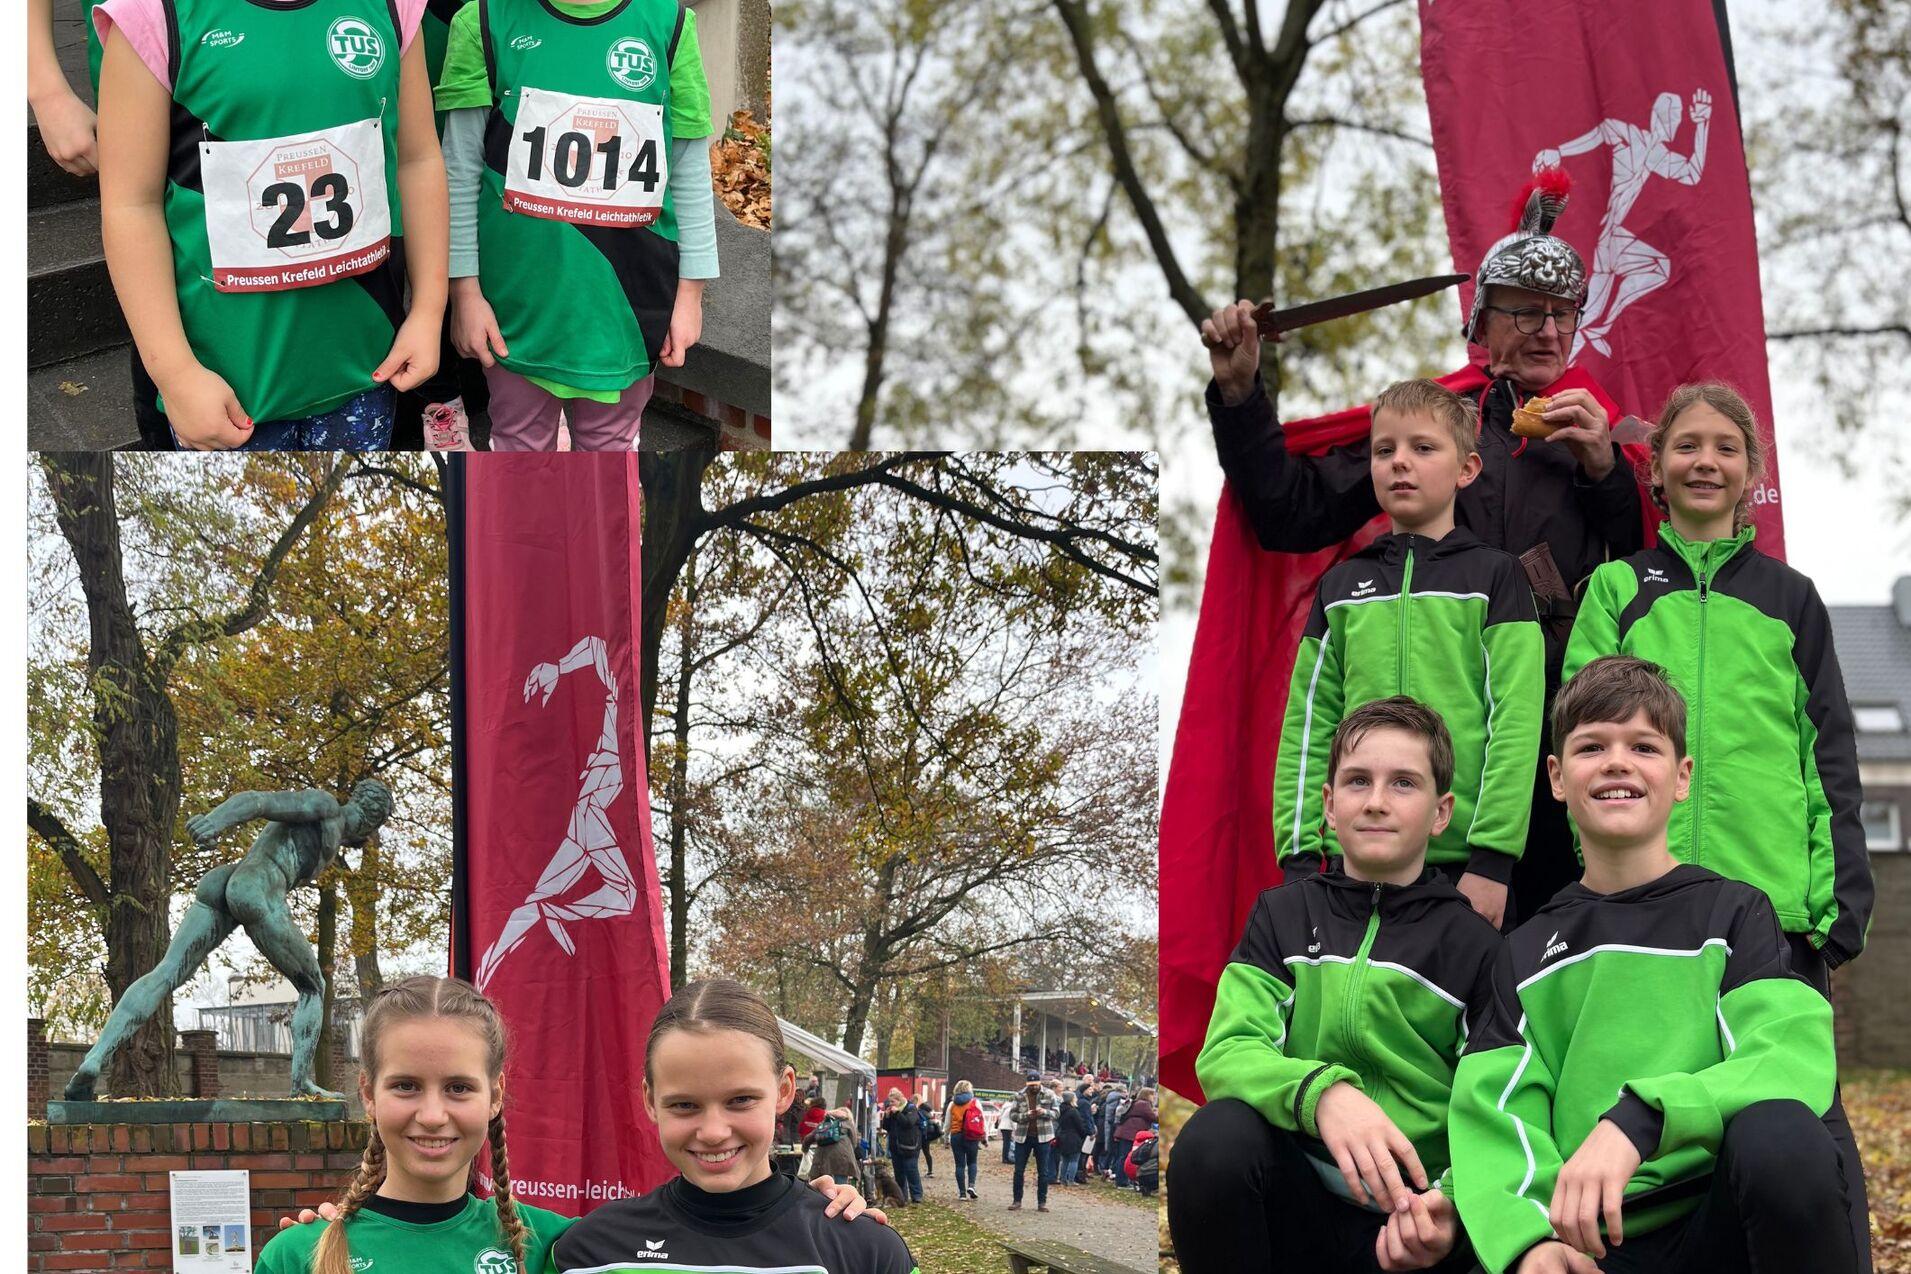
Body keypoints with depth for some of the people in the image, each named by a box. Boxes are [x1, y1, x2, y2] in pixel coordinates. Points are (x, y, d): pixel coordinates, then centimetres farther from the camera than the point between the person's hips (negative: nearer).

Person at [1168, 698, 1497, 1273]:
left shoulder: (1475, 945, 9)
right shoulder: (1284, 914, 12)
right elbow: (1225, 1053, -4)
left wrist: (1451, 1204, -23)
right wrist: (1321, 1092, -27)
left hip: (1406, 1223, -1)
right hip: (1298, 1199, 1)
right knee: (1218, 1134, -32)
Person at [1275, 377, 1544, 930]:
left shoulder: (1494, 575, 3)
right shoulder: (1341, 586, 13)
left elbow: (1516, 723, -4)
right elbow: (1308, 725, 10)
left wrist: (1492, 859, -12)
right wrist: (1299, 853, 2)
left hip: (1464, 863, -3)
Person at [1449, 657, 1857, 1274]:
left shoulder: (1733, 912, 9)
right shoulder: (1527, 951, 16)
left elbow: (1799, 1059, -11)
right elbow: (1490, 1115, 2)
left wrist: (1636, 1120, -28)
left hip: (1719, 1223, 1)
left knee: (1778, 1134, -34)